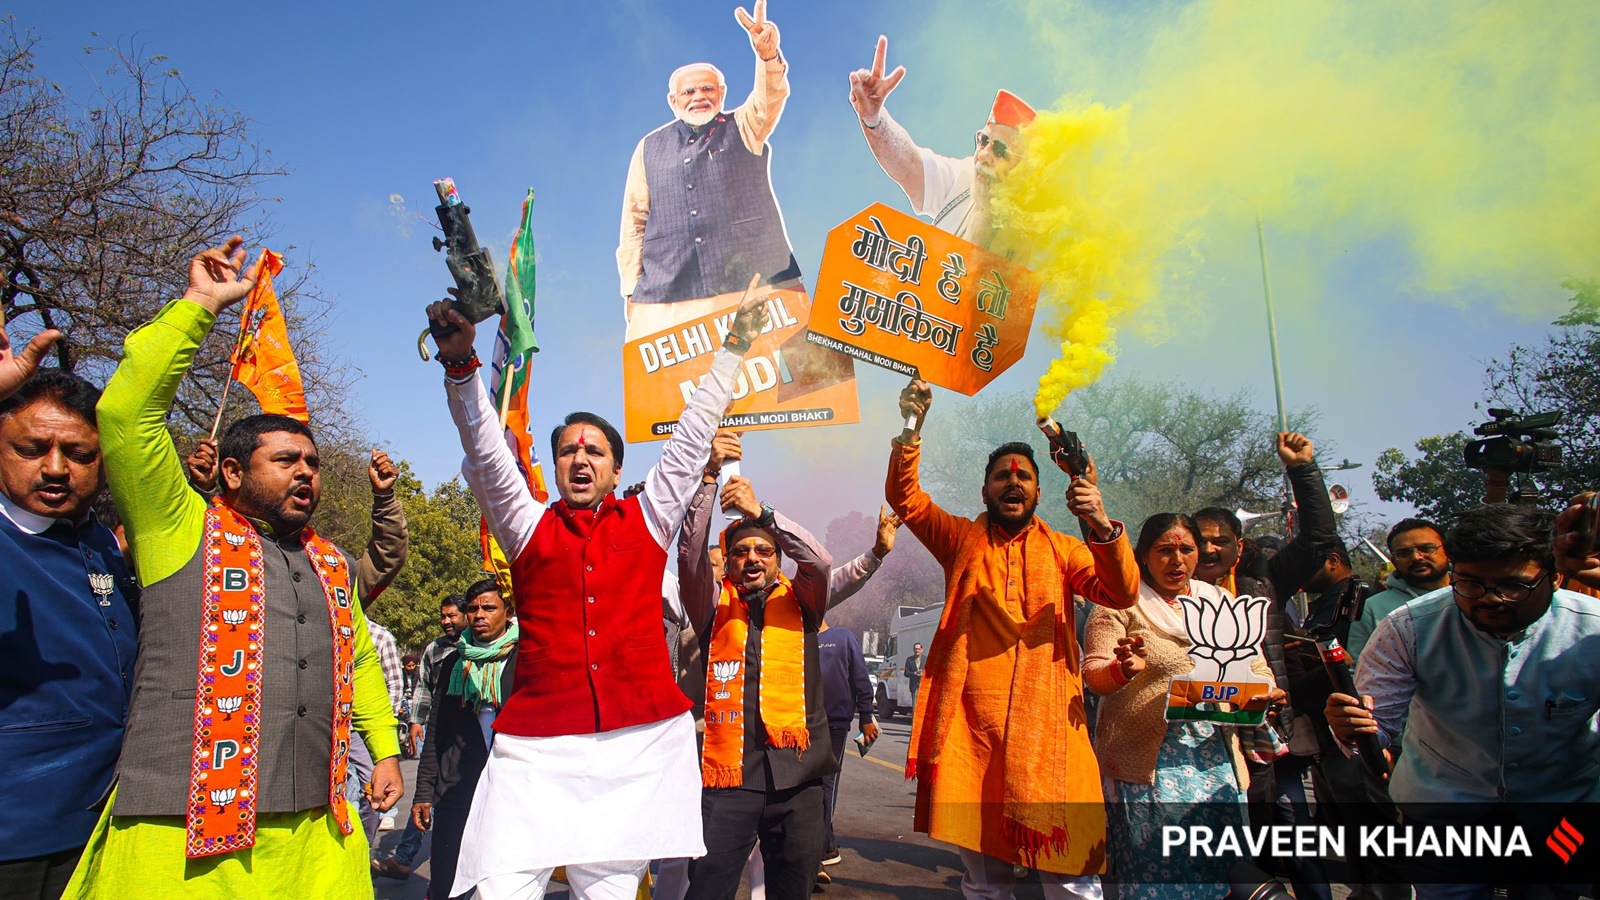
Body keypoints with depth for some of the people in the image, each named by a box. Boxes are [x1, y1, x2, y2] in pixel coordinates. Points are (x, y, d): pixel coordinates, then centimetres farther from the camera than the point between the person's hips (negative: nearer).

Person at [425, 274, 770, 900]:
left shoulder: (647, 520, 12)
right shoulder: (528, 526, 12)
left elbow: (691, 438, 13)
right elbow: (485, 449, 1)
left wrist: (735, 346, 16)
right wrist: (460, 363, -12)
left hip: (640, 743, 0)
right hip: (535, 751, 0)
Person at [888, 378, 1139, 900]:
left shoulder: (1062, 549, 12)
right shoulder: (963, 539, 13)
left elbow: (1122, 593, -3)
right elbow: (904, 497, 3)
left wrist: (1103, 528, -21)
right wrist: (910, 429, -12)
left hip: (1048, 725, 0)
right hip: (973, 724, 1)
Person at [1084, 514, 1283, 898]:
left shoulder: (1222, 603, 15)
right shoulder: (1121, 602, 0)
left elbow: (1257, 668, 15)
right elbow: (1093, 673, -6)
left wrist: (1261, 693, -7)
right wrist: (1123, 668, -28)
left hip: (1216, 759, 4)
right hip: (1148, 761, -4)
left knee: (1217, 867, 5)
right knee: (1153, 868, -7)